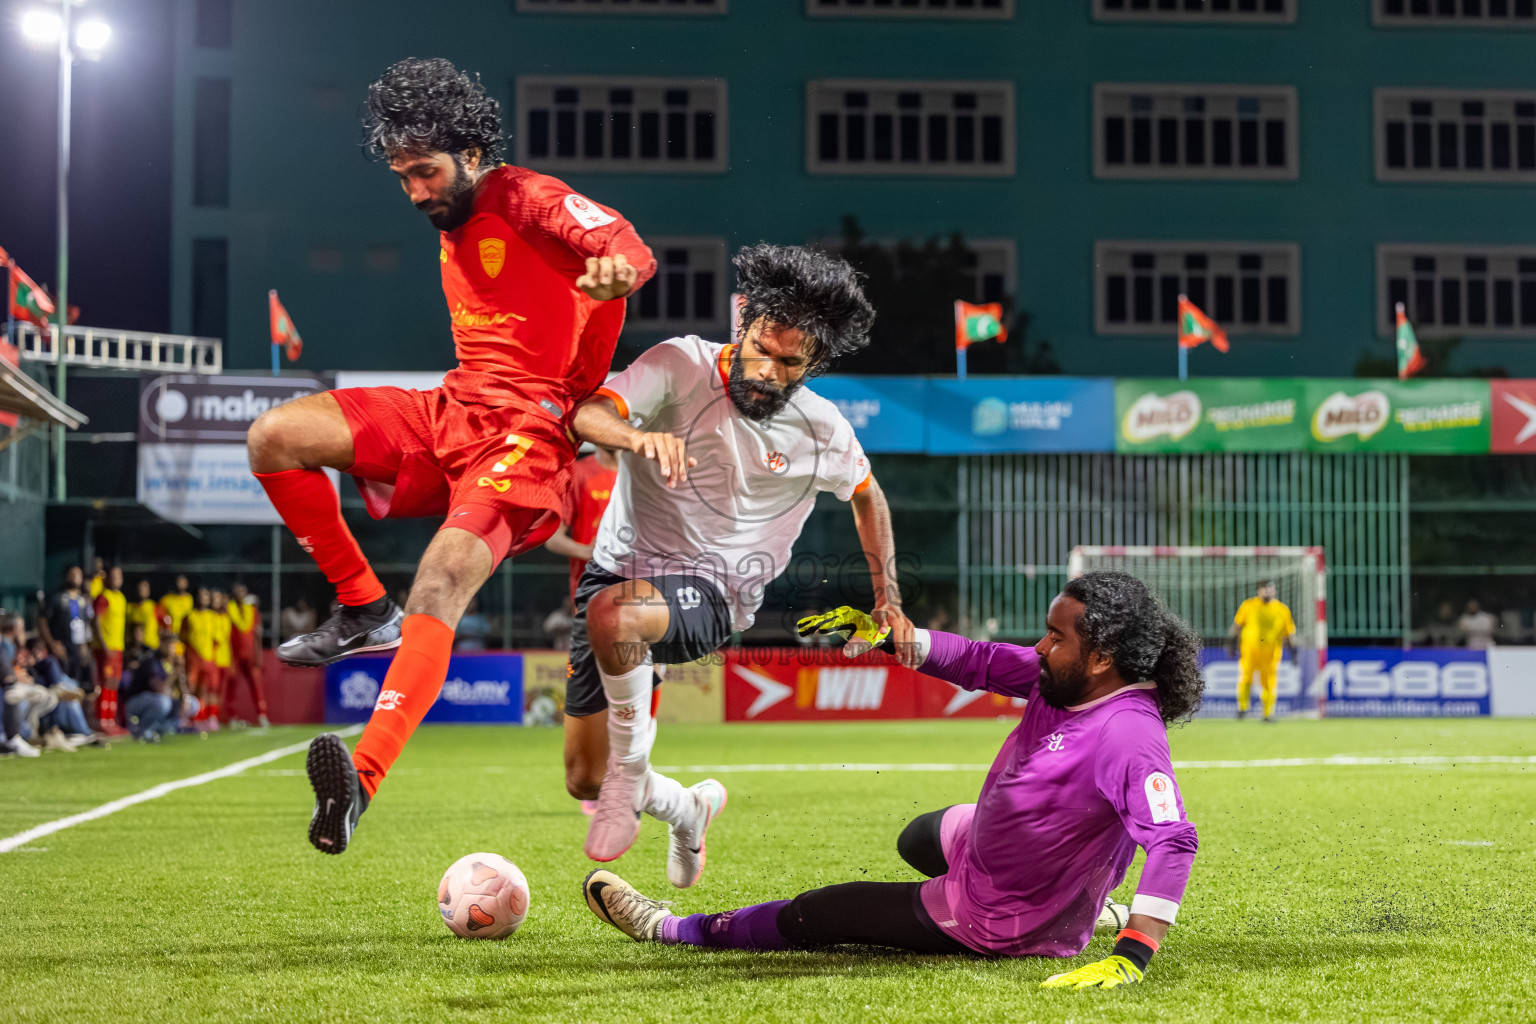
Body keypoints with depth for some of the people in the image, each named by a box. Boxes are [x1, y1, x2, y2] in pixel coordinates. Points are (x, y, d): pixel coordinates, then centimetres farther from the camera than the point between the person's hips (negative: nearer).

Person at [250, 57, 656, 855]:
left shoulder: (525, 198, -5)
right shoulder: (452, 231, 20)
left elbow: (625, 244, -23)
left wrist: (616, 267, -47)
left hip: (526, 433, -8)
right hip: (451, 411, 8)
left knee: (440, 586, -30)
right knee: (274, 437, -7)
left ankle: (362, 780, -44)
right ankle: (363, 608, 2)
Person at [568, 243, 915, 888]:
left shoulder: (821, 431, -4)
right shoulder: (682, 365, -11)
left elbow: (866, 494, 18)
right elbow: (588, 415, -27)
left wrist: (887, 599, 15)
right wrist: (639, 436, -50)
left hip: (710, 595, -2)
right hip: (622, 565, 2)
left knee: (612, 612, -38)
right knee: (583, 781, 5)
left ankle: (631, 776, -17)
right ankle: (688, 809, 38)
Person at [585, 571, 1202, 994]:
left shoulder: (1128, 735, -37)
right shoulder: (1066, 676, -12)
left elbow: (1174, 840, -46)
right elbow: (980, 663, 0)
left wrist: (1131, 958, -54)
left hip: (995, 919, -8)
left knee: (815, 915, 6)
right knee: (918, 840, 42)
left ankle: (673, 930, 29)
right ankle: (1086, 903, 47)